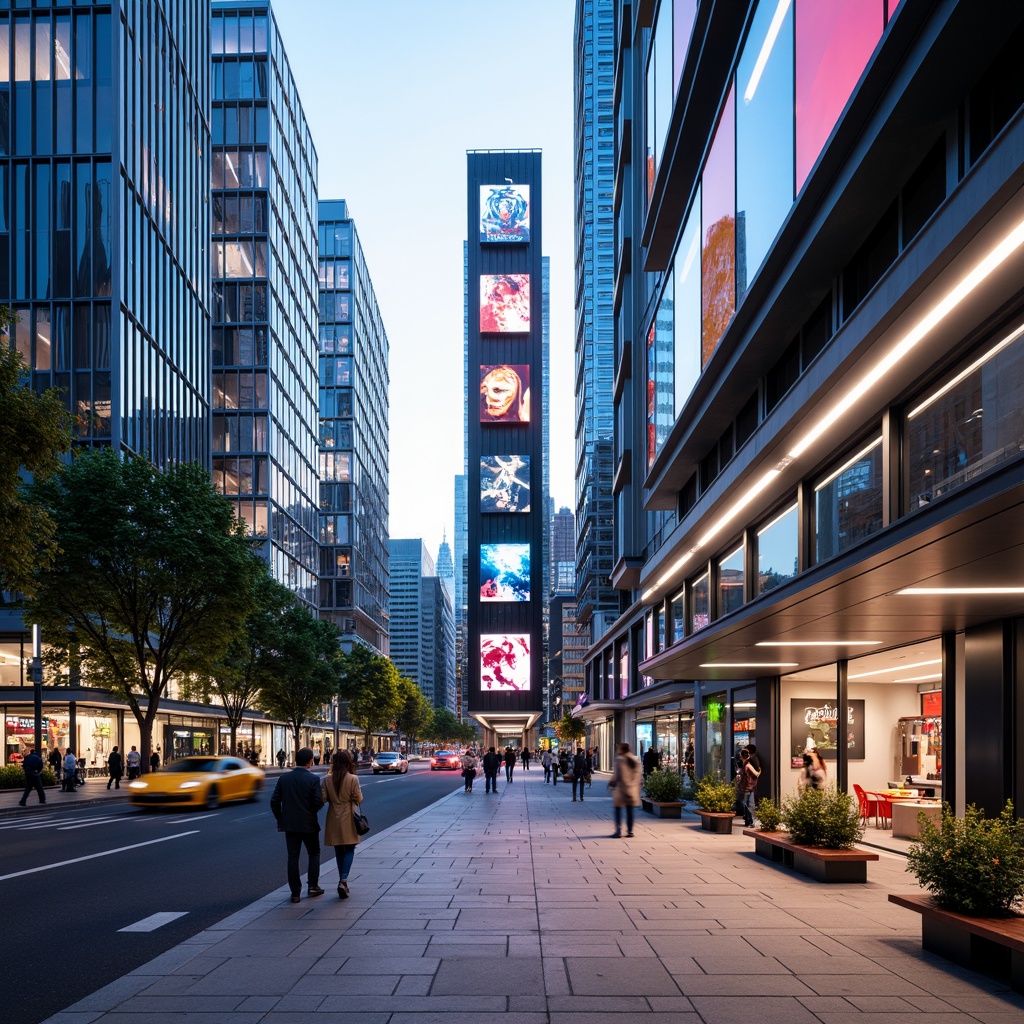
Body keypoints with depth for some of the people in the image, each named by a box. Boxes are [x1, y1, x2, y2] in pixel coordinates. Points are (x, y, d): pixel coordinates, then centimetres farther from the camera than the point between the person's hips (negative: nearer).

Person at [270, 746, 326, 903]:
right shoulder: (313, 779, -12)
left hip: (289, 824, 3)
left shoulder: (284, 779, 0)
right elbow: (319, 802, -16)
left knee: (292, 857, 7)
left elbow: (274, 802, 1)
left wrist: (280, 819, 13)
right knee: (314, 854, 16)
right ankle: (313, 886, 15)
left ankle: (295, 892, 7)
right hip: (309, 824, -3)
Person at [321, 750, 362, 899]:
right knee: (349, 850, 5)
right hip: (348, 820, -3)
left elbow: (323, 799, -7)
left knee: (339, 851, 14)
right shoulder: (353, 779, -13)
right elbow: (358, 800, -10)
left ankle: (342, 882, 20)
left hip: (334, 820, 3)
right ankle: (343, 880, -13)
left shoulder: (327, 779, -6)